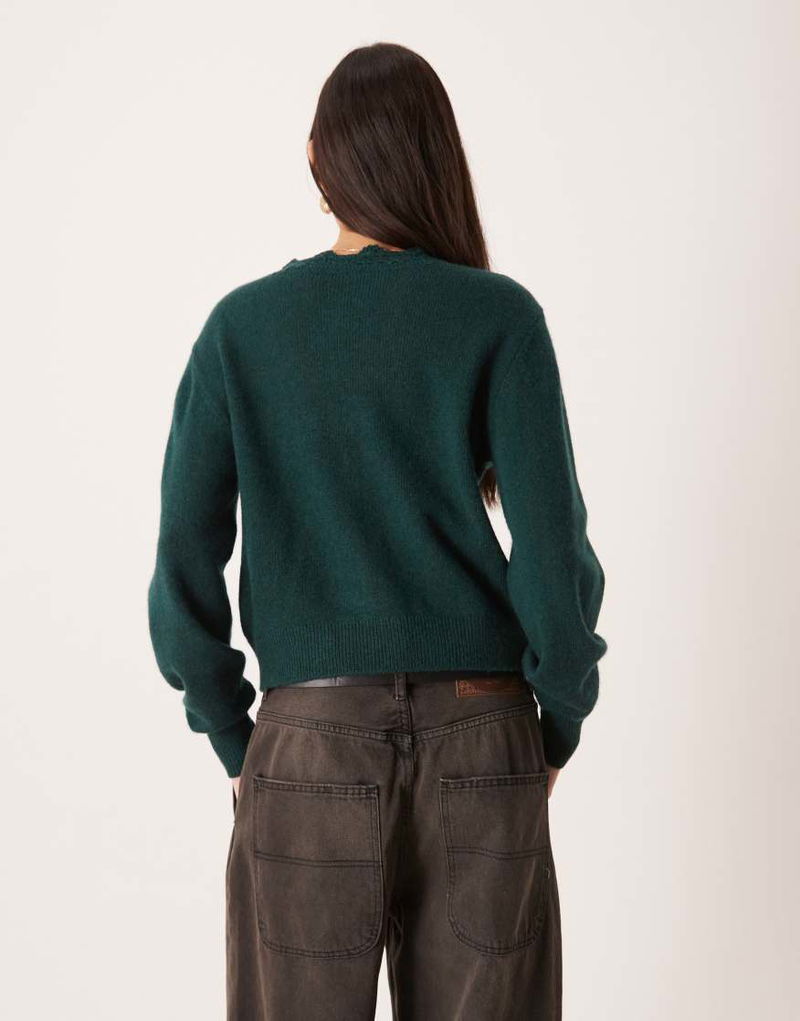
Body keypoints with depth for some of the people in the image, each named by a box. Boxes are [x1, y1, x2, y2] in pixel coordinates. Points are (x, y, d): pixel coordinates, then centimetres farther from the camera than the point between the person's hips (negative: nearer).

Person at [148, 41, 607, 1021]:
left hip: (310, 745, 0)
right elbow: (554, 549, -7)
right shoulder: (500, 317, -2)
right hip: (478, 733, 0)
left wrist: (236, 747, 9)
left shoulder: (242, 325, 1)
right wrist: (559, 731, 7)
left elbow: (184, 564, -1)